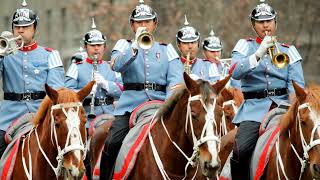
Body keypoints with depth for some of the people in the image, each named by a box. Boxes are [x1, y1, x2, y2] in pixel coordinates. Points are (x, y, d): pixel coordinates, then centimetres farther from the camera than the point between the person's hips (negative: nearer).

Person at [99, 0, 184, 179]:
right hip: (131, 103, -1)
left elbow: (176, 80, 3)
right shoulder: (125, 45, 14)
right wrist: (135, 47, -20)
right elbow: (116, 65, -7)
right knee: (111, 144, -20)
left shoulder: (166, 49, 15)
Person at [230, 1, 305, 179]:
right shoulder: (246, 46, 13)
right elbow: (235, 72, -6)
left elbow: (297, 83, 6)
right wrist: (259, 54, -16)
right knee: (240, 151, -26)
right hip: (255, 106, -2)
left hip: (283, 104, 2)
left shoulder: (288, 51, 17)